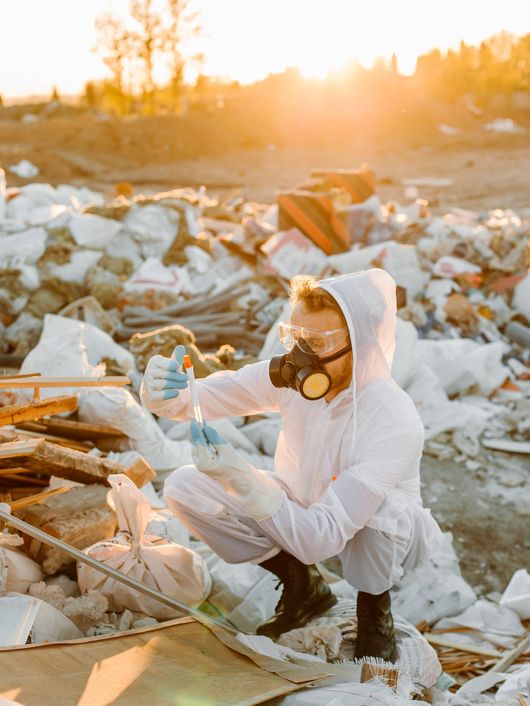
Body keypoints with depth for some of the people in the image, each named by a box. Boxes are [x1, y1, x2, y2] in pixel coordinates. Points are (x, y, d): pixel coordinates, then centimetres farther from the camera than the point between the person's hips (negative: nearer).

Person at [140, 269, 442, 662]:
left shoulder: (395, 424, -36)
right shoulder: (290, 378, -21)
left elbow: (320, 540, -39)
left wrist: (242, 479, -48)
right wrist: (164, 392, -39)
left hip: (380, 528, -5)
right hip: (302, 508, 5)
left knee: (381, 508, -41)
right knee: (184, 487, -12)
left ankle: (376, 611, -4)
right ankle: (303, 585, 7)